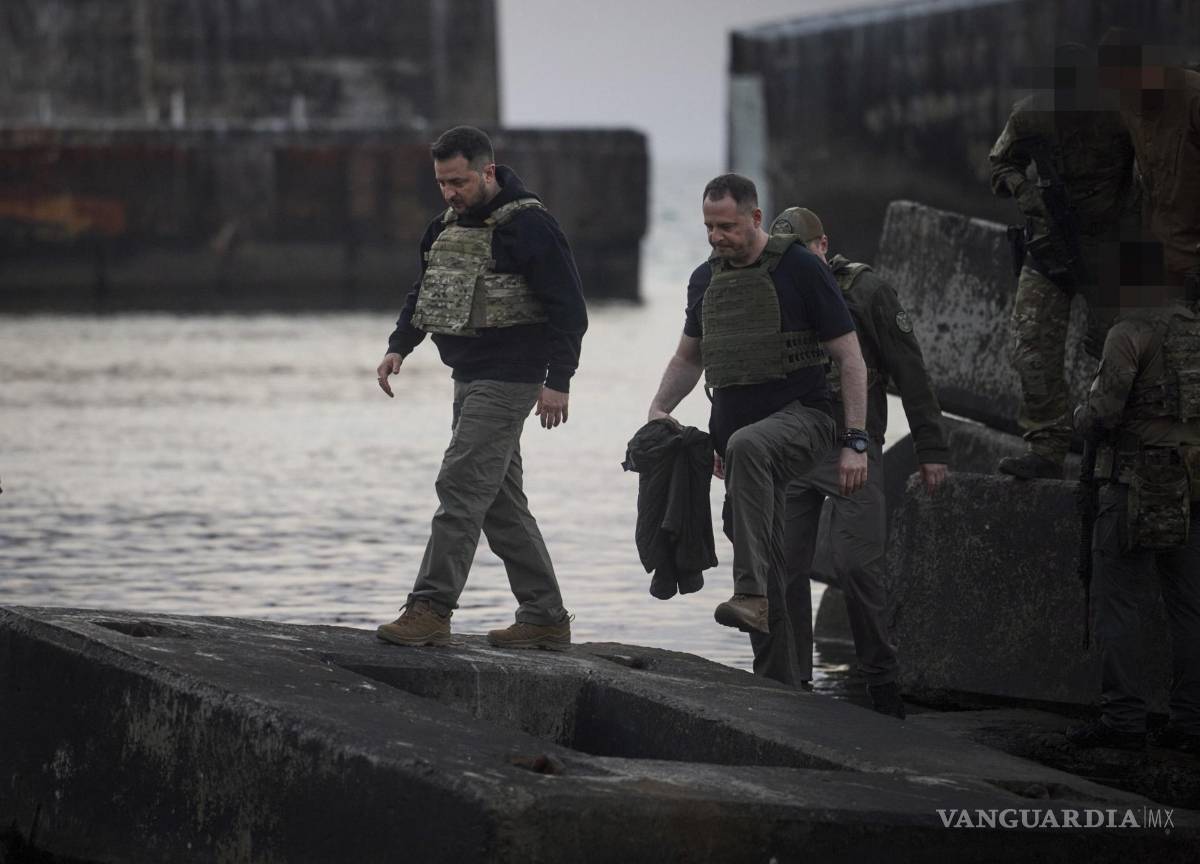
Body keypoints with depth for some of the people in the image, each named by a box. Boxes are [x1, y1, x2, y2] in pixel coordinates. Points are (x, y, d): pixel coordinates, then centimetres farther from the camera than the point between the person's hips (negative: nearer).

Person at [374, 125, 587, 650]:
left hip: (508, 381, -9)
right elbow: (424, 293, 24)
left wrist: (557, 381, -20)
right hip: (468, 379, 9)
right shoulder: (448, 226, 12)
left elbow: (568, 309, -14)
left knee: (461, 487, -15)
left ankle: (431, 610, -17)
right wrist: (399, 347, 8)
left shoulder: (528, 227, -13)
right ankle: (545, 618, 16)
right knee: (501, 502, 11)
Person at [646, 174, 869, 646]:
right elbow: (687, 359, 27)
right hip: (735, 431, 7)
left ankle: (751, 595, -45)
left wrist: (855, 443, -13)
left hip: (802, 417, -7)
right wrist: (657, 410, 8)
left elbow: (850, 359, -6)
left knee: (747, 446, -39)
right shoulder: (705, 279, 13)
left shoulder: (800, 268, -6)